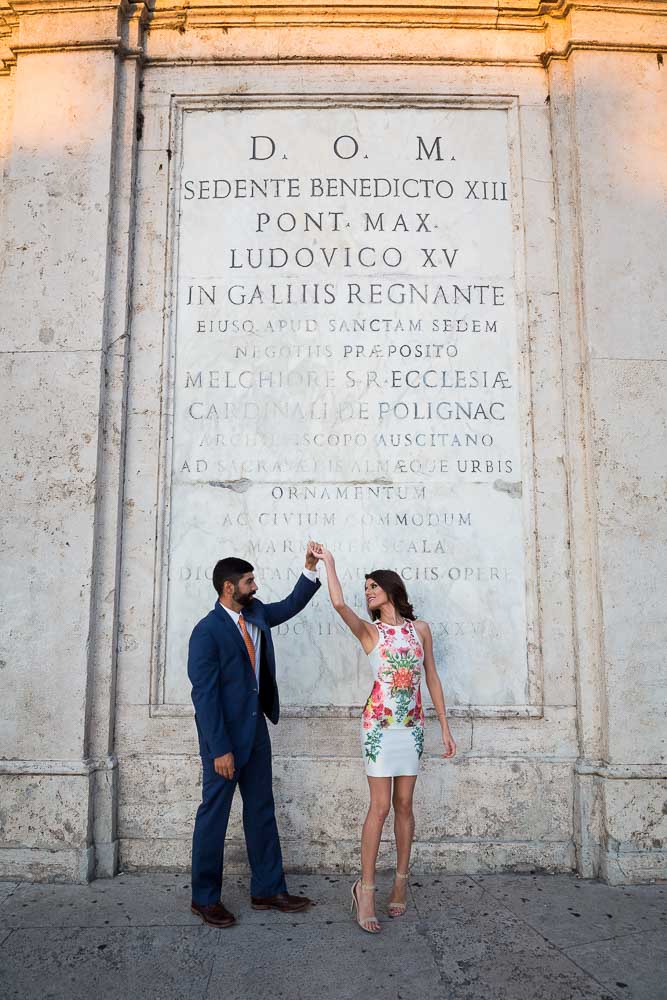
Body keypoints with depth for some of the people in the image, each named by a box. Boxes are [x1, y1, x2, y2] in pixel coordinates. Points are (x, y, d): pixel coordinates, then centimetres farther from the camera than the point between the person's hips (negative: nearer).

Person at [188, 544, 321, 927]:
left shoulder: (255, 613, 4)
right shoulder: (207, 631, -18)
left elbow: (290, 606, 19)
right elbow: (204, 694, -19)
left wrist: (311, 569, 3)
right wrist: (220, 749, -20)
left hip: (256, 727, 8)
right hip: (225, 735, -8)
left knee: (262, 810, 14)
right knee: (214, 814, 6)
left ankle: (268, 890, 26)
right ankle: (205, 897, 22)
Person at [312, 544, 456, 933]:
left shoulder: (420, 628, 7)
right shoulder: (369, 631, 0)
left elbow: (432, 678, 10)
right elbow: (339, 603, -19)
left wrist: (445, 726, 9)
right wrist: (328, 561, -13)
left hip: (413, 725, 3)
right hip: (380, 723, -2)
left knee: (404, 804, 9)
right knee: (380, 806, -4)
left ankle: (402, 880, 21)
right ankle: (366, 889, 5)